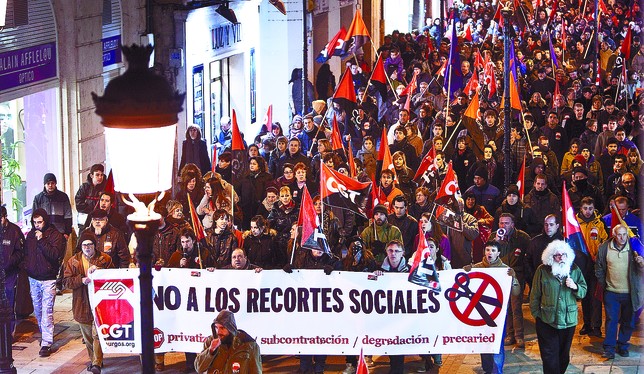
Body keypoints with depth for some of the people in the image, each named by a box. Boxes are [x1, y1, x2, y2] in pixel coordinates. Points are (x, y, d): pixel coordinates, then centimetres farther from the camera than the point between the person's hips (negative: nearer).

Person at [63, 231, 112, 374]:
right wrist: (82, 280, -18)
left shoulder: (105, 260, 1)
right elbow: (66, 282, -1)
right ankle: (93, 359, 29)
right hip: (82, 304, 3)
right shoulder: (73, 261, 5)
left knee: (97, 334, -11)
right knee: (87, 335, 14)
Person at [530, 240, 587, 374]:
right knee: (549, 355, -1)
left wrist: (575, 287, -13)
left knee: (564, 354, 14)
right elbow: (535, 294, 1)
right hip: (547, 320, -2)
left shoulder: (575, 270, 3)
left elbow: (583, 292, 7)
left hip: (568, 320, 2)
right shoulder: (543, 270, -4)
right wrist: (536, 313, -1)